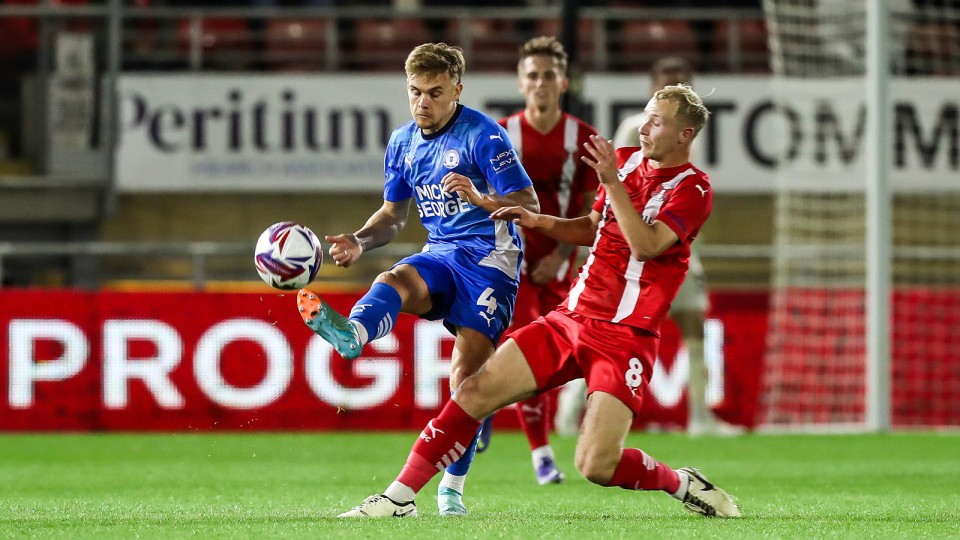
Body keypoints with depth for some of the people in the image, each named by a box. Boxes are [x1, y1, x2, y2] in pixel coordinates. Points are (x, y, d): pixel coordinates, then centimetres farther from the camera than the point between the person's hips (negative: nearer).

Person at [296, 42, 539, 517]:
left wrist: (482, 200, -34)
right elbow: (393, 215, 22)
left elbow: (529, 206, -14)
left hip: (490, 256, -5)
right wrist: (359, 241, 1)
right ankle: (351, 333, -65)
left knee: (467, 378, -13)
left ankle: (452, 486, -1)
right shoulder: (402, 144, 10)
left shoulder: (483, 136, -10)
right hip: (441, 255, 5)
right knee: (394, 280, -31)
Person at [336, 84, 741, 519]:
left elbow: (646, 245, -24)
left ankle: (684, 484, 12)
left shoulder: (692, 188, -9)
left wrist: (612, 183, -25)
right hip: (571, 317, 6)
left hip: (624, 337, -6)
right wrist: (539, 222, 11)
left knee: (596, 465, -16)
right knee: (476, 392, -6)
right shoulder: (627, 160, 12)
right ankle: (398, 498, 0)